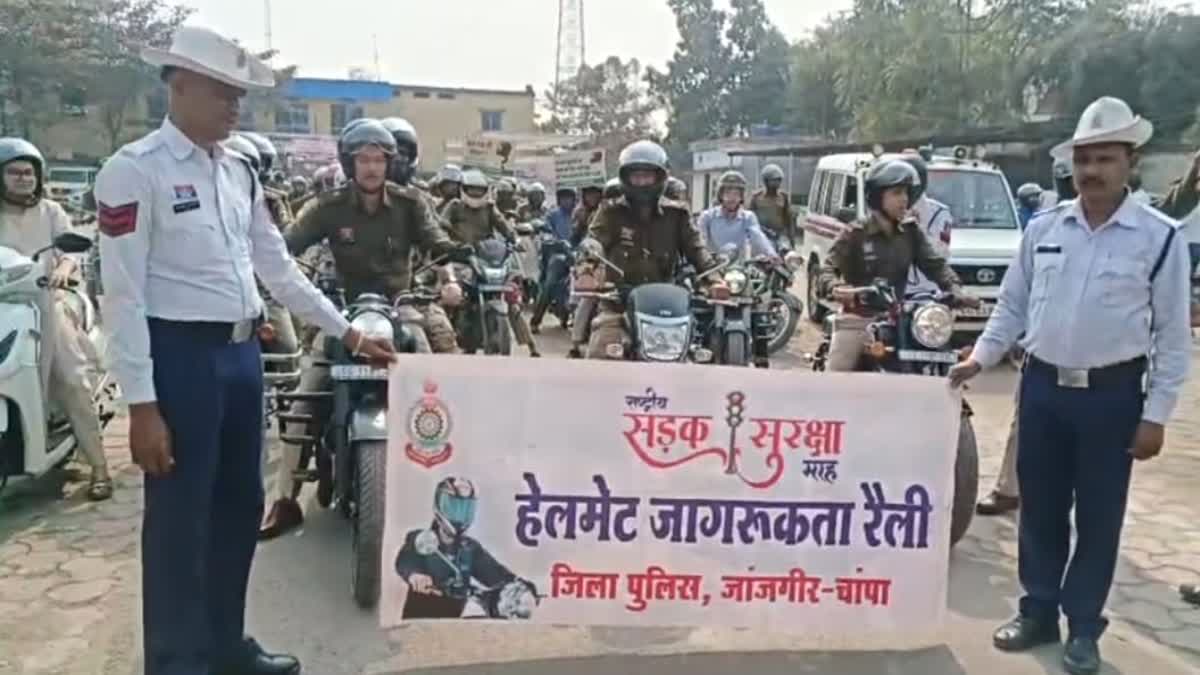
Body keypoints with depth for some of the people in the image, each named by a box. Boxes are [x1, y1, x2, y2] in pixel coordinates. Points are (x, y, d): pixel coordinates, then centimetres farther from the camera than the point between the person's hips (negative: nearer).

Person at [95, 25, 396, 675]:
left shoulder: (239, 172, 12)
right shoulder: (134, 170, -10)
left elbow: (278, 268, 17)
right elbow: (124, 296, -14)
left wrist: (349, 334, 15)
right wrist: (142, 404, -17)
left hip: (242, 353, 8)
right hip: (180, 357, -7)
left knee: (241, 505, 16)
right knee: (181, 519, 2)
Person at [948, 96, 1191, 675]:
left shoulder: (1159, 237, -8)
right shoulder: (1043, 228, 2)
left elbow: (1172, 335, -5)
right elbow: (1012, 305, 10)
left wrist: (1155, 416, -8)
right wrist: (979, 357, -2)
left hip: (1112, 394, -3)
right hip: (1042, 386, 3)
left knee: (1098, 516, 8)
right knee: (1040, 506, 13)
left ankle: (1083, 628, 24)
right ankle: (1038, 611, 29)